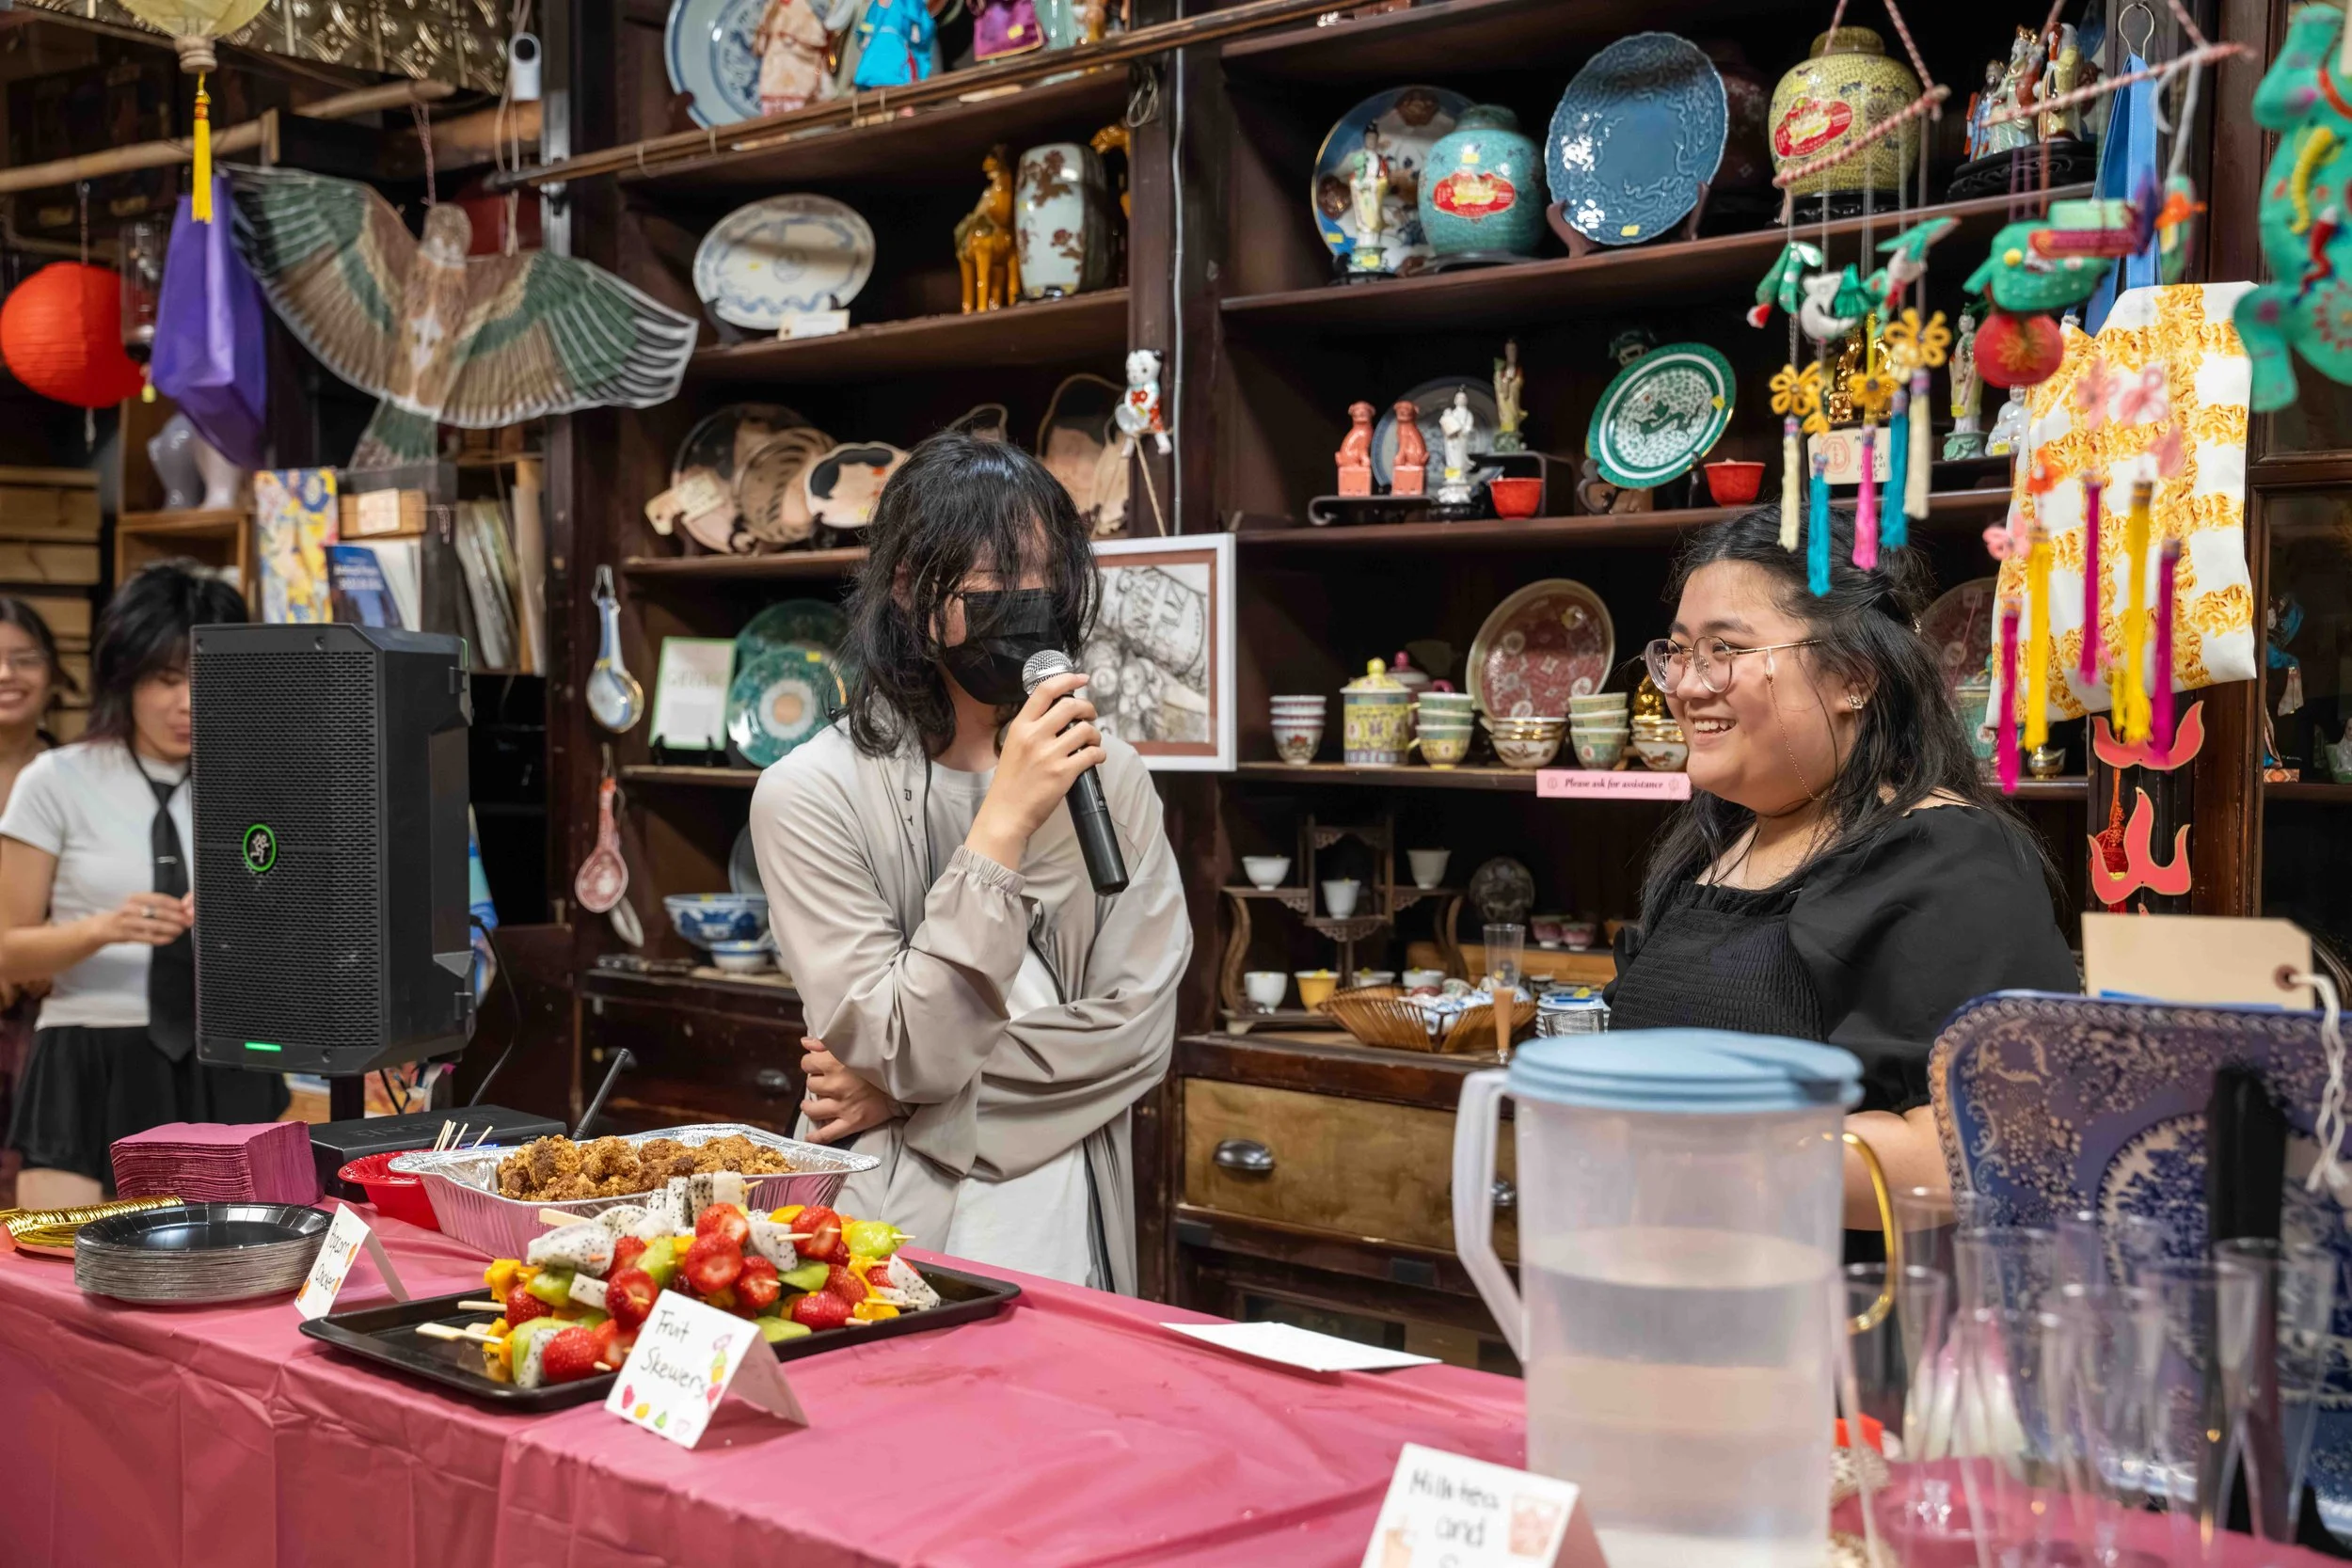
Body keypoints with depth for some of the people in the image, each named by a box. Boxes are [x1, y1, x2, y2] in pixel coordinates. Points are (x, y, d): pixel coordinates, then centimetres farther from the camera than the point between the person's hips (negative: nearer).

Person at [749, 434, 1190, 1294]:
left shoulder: (1108, 777, 1)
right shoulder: (811, 793, -10)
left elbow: (1139, 1027, -3)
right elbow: (905, 1055, -17)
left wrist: (912, 1089, -11)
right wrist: (1006, 823, -23)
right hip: (892, 1228, -2)